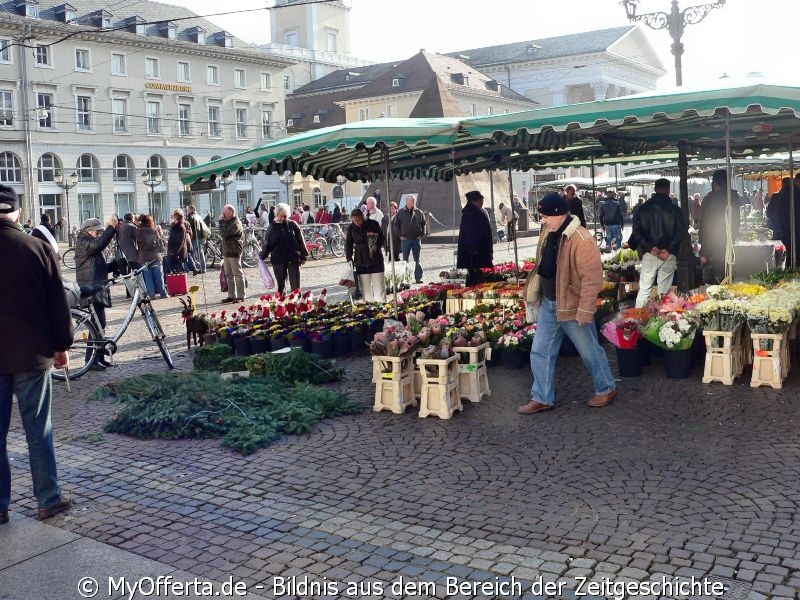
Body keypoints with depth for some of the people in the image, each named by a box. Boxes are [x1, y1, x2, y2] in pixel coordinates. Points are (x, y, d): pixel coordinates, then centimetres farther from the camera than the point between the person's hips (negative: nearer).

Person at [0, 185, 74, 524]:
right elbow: (57, 304, -3)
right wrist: (62, 346, 7)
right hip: (32, 355, -1)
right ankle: (48, 500, 12)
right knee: (38, 430, 7)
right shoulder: (38, 249, -7)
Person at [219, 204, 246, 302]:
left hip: (234, 253, -10)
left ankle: (240, 296, 1)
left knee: (238, 274, -3)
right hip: (226, 252, 10)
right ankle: (231, 295, 18)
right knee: (229, 275, 12)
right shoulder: (228, 222, 16)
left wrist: (221, 222, -15)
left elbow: (224, 234, -22)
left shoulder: (236, 224, -15)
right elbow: (222, 234, 18)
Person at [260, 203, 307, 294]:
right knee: (280, 284, 8)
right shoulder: (273, 227, 4)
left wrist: (303, 256, 1)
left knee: (295, 285, -2)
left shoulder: (293, 225, 1)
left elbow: (300, 241, 3)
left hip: (293, 260, -1)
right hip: (278, 260, 1)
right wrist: (262, 256, -1)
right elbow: (268, 245, 8)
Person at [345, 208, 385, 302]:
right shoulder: (351, 228, 0)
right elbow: (348, 244, 8)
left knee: (379, 285, -1)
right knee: (365, 286, 2)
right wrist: (349, 258, -1)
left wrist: (377, 245, -15)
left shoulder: (373, 224, -6)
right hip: (361, 261, 2)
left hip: (376, 259, -1)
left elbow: (381, 237, 5)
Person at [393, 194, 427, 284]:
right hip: (405, 239, -1)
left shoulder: (419, 212, 5)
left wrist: (422, 234, 2)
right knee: (405, 260, 3)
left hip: (416, 239, 1)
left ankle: (418, 277, 10)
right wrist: (400, 235, -1)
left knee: (417, 260, 6)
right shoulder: (401, 212, 1)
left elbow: (424, 223, 13)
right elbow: (395, 224, 6)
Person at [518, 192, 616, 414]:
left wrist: (584, 312, -23)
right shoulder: (548, 232, 3)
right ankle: (542, 398, 20)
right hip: (548, 304, 8)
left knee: (590, 351, 11)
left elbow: (592, 279, -24)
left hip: (572, 307, -8)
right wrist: (537, 295, 17)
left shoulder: (582, 241, -24)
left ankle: (606, 388, 32)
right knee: (540, 352, 9)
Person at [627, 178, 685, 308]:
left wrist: (650, 247, -5)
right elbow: (681, 231, -8)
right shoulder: (674, 209, -2)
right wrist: (668, 249, -7)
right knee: (664, 291, 5)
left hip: (649, 254, 1)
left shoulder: (643, 208, 3)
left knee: (644, 290, 4)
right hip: (668, 255, -1)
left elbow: (636, 231, -4)